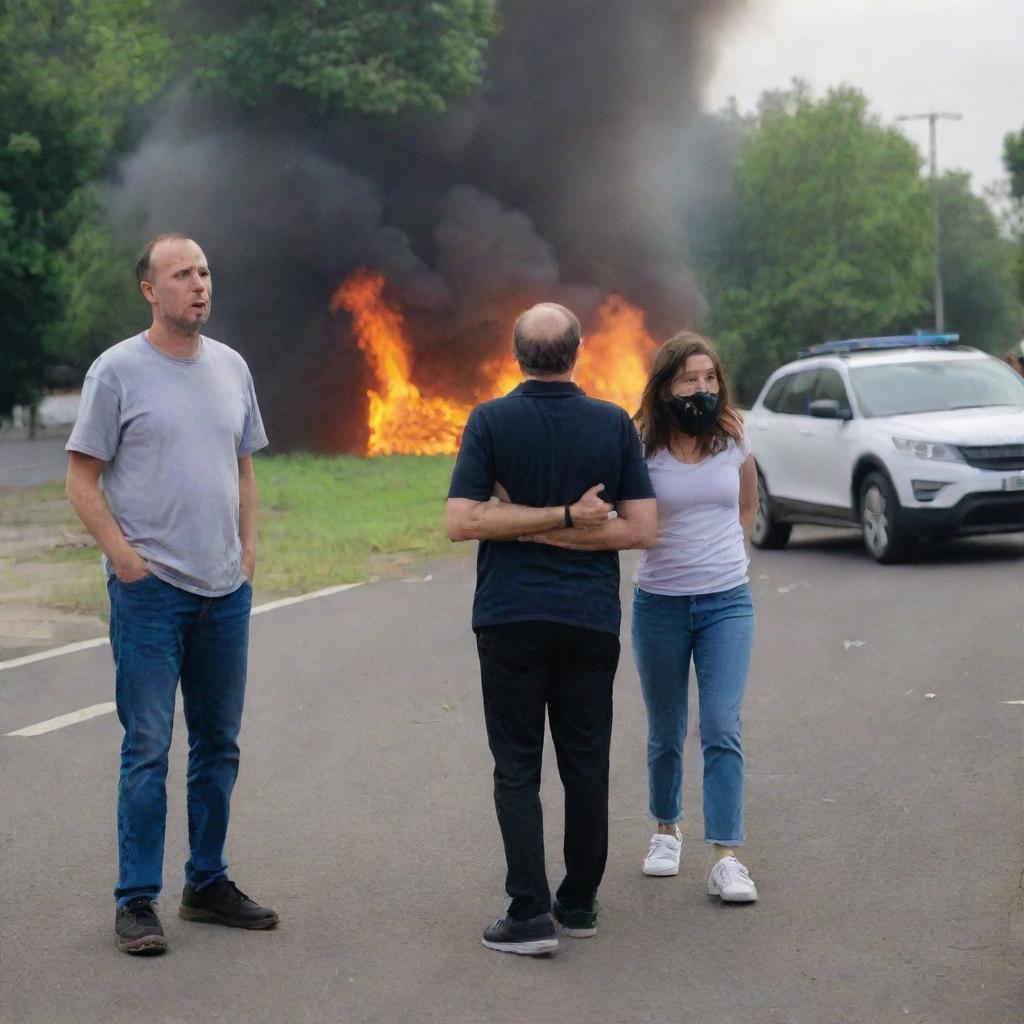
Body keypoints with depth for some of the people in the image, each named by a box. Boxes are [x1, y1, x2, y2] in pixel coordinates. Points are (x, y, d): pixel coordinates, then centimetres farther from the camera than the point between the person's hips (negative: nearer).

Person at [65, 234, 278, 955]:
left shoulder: (230, 367, 11)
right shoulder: (118, 371, -7)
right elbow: (82, 479, -6)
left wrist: (248, 550, 10)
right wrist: (125, 558, -13)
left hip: (226, 590, 6)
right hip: (151, 589, -6)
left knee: (219, 744, 12)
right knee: (148, 747, -6)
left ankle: (208, 884, 24)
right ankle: (137, 901, 1)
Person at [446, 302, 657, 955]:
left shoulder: (491, 422, -3)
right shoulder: (614, 424, 1)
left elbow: (463, 522, -11)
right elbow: (641, 528, -3)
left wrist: (546, 519, -8)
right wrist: (568, 526, -4)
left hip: (510, 618, -2)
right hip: (591, 616, 2)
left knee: (518, 768, 2)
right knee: (586, 765, 12)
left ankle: (531, 913, -7)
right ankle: (580, 903, 19)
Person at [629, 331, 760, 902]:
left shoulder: (734, 442, 0)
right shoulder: (644, 450, -8)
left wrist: (721, 549, 8)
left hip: (727, 603, 1)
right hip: (660, 604, 0)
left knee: (723, 729, -10)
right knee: (667, 733, 12)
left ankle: (727, 859, -11)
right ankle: (667, 830, 35)